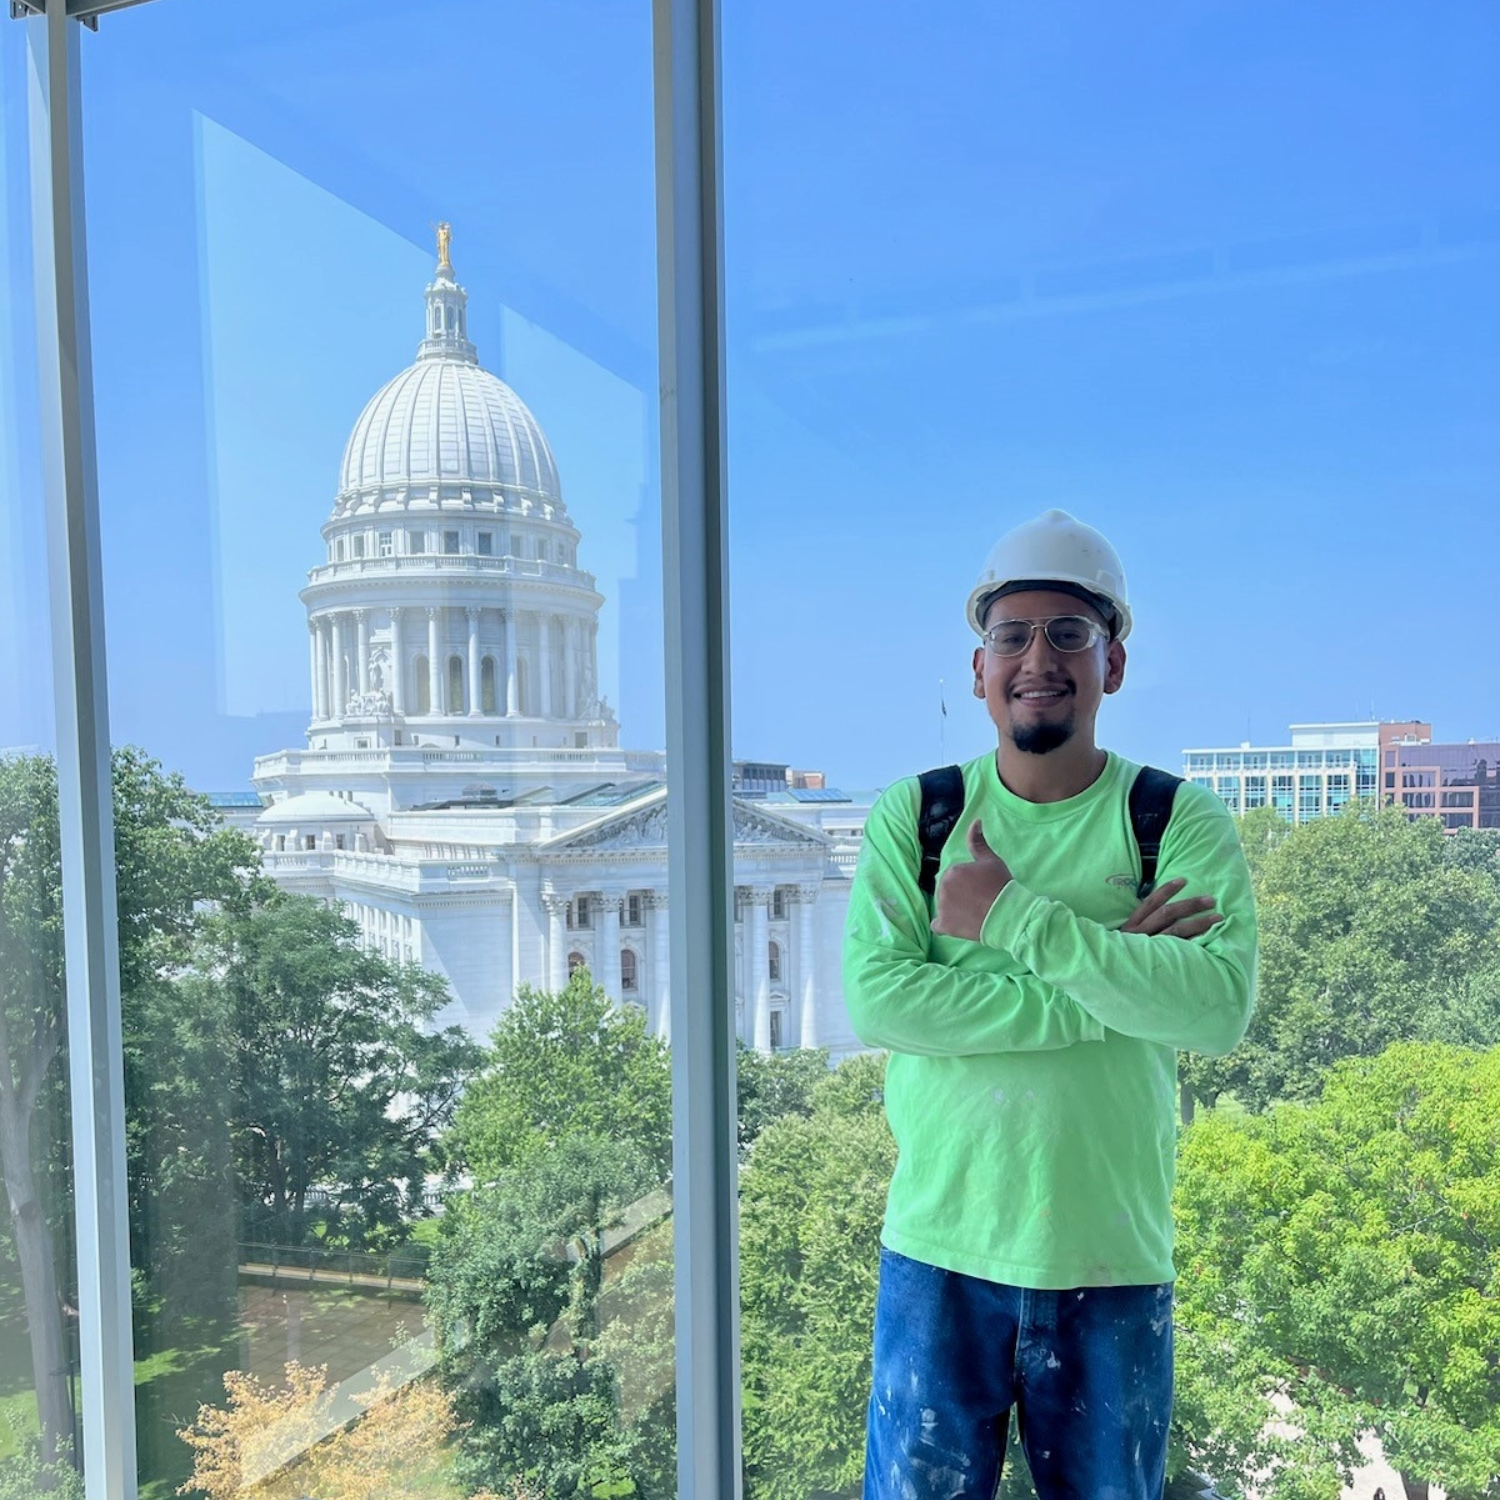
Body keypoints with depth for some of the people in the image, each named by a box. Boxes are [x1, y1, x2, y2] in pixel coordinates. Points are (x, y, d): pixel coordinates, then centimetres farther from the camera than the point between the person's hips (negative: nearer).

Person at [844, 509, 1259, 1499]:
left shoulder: (1183, 823, -4)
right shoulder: (913, 814, -3)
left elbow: (1221, 1007, -19)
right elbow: (877, 999, -16)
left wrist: (1018, 918, -21)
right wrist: (1111, 979, -18)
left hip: (1116, 1268, 0)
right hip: (941, 1257, 0)